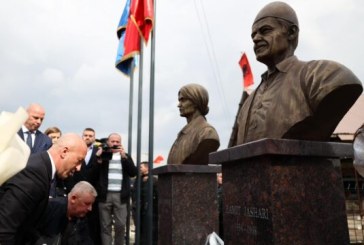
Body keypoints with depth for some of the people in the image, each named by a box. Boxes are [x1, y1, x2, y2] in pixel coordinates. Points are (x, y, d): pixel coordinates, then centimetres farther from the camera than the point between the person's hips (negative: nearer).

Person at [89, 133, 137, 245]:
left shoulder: (126, 156, 13)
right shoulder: (101, 155, 8)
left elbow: (133, 172, -2)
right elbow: (92, 175, 1)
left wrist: (124, 157, -11)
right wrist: (99, 159, -11)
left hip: (120, 195, 1)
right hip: (105, 195, -1)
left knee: (120, 225, 1)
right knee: (105, 225, 3)